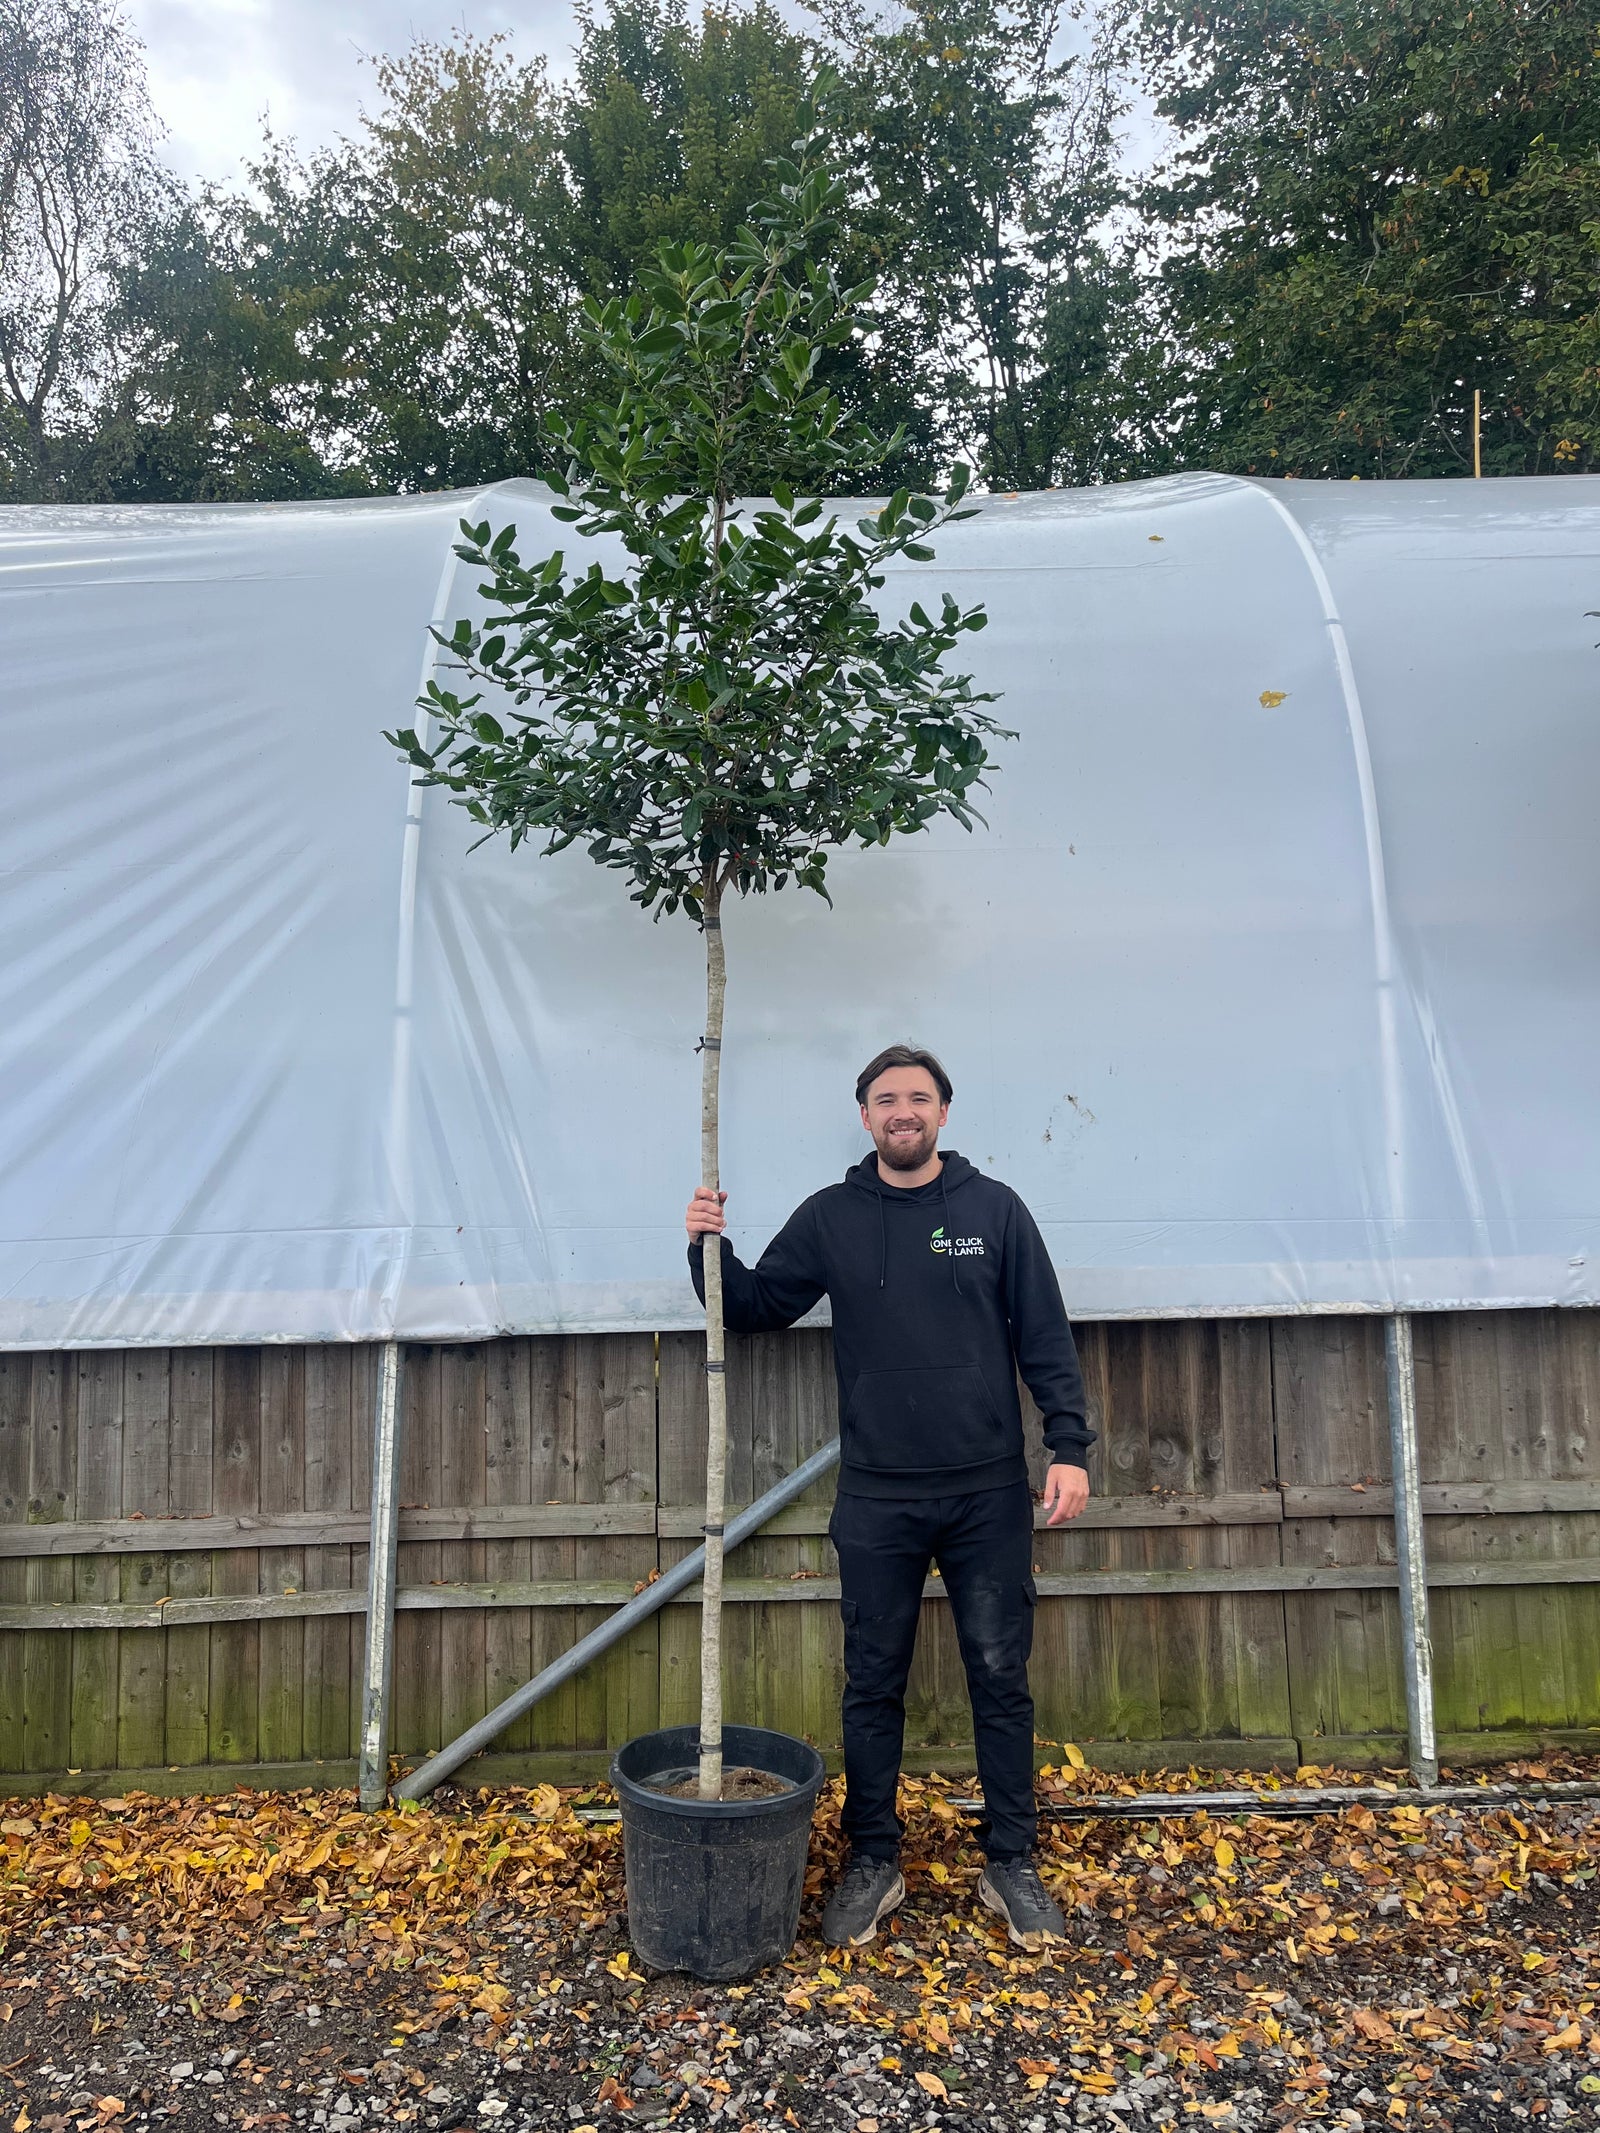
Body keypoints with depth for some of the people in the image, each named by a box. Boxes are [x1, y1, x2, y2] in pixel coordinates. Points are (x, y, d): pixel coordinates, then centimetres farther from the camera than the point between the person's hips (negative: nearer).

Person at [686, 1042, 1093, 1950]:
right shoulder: (830, 1218, 2)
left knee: (1002, 1679, 10)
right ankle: (874, 1861, 28)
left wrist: (1070, 1447, -7)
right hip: (877, 1500, 1)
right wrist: (711, 1248, -12)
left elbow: (1047, 1337, 0)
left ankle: (1013, 1863, 26)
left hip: (989, 1494, 0)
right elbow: (756, 1307, 6)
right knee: (874, 1686, 11)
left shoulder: (995, 1209, 0)